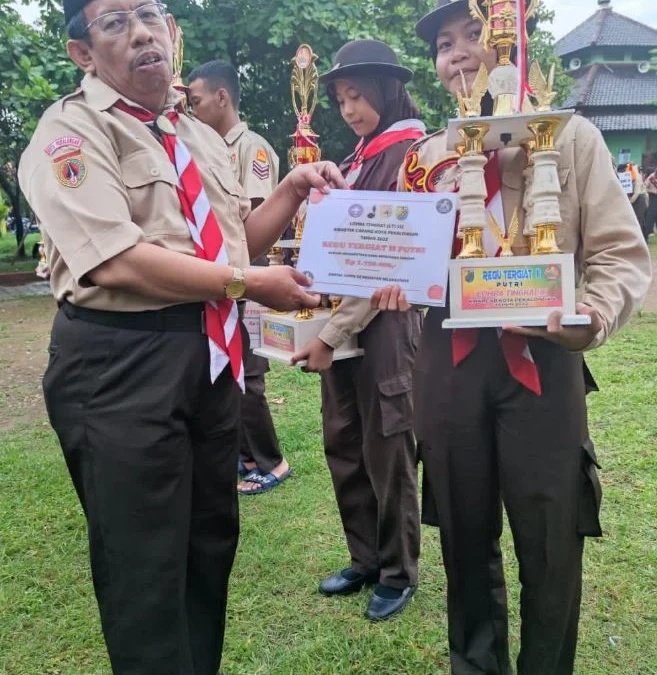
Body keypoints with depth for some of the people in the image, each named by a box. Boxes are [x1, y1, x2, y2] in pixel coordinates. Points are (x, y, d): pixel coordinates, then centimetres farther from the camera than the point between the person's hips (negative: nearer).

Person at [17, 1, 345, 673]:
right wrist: (248, 282, -17)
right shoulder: (71, 130, -8)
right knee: (145, 567, 4)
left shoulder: (200, 137, 16)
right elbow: (117, 261, -21)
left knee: (212, 541, 20)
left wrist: (293, 189, 4)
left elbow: (236, 240, 18)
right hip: (120, 363, -7)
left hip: (210, 354, 8)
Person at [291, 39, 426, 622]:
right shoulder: (358, 160, 17)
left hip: (386, 320, -8)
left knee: (386, 450, 2)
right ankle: (365, 559, 29)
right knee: (343, 446, 12)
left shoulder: (411, 155, -8)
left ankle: (399, 572, 21)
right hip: (340, 318, 8)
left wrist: (333, 334, -17)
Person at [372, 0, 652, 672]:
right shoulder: (424, 157, 12)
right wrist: (384, 282, -6)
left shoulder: (571, 137, 2)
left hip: (539, 357, -2)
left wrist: (591, 316, -22)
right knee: (464, 533, 15)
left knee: (549, 542, 6)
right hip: (448, 359, 3)